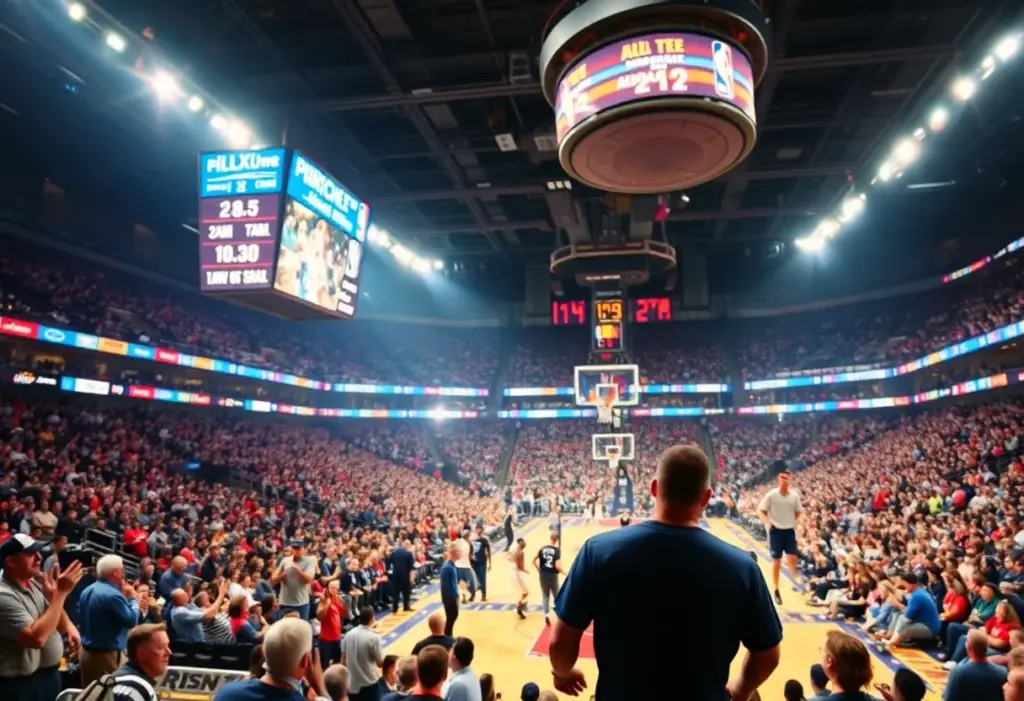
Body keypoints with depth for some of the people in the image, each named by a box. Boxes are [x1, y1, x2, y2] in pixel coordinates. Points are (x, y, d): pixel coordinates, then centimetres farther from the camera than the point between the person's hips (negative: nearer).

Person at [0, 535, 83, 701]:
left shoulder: (35, 582, 1)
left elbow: (53, 614, 18)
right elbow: (36, 638, -31)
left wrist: (69, 626, -4)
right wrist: (61, 592, -30)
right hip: (21, 683, -7)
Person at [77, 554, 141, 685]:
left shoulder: (87, 591, 6)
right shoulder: (113, 595, -23)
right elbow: (131, 621, -18)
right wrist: (132, 599, -5)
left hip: (85, 652, 9)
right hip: (106, 655, -9)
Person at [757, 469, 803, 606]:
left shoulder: (794, 496, -1)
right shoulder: (771, 495, -10)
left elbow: (798, 512, 16)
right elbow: (760, 511, -7)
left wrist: (793, 522, 6)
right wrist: (767, 522, -22)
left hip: (789, 530, 2)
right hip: (775, 530, -2)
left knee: (792, 558, -7)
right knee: (776, 561, 4)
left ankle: (795, 581, 17)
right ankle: (776, 591, 14)